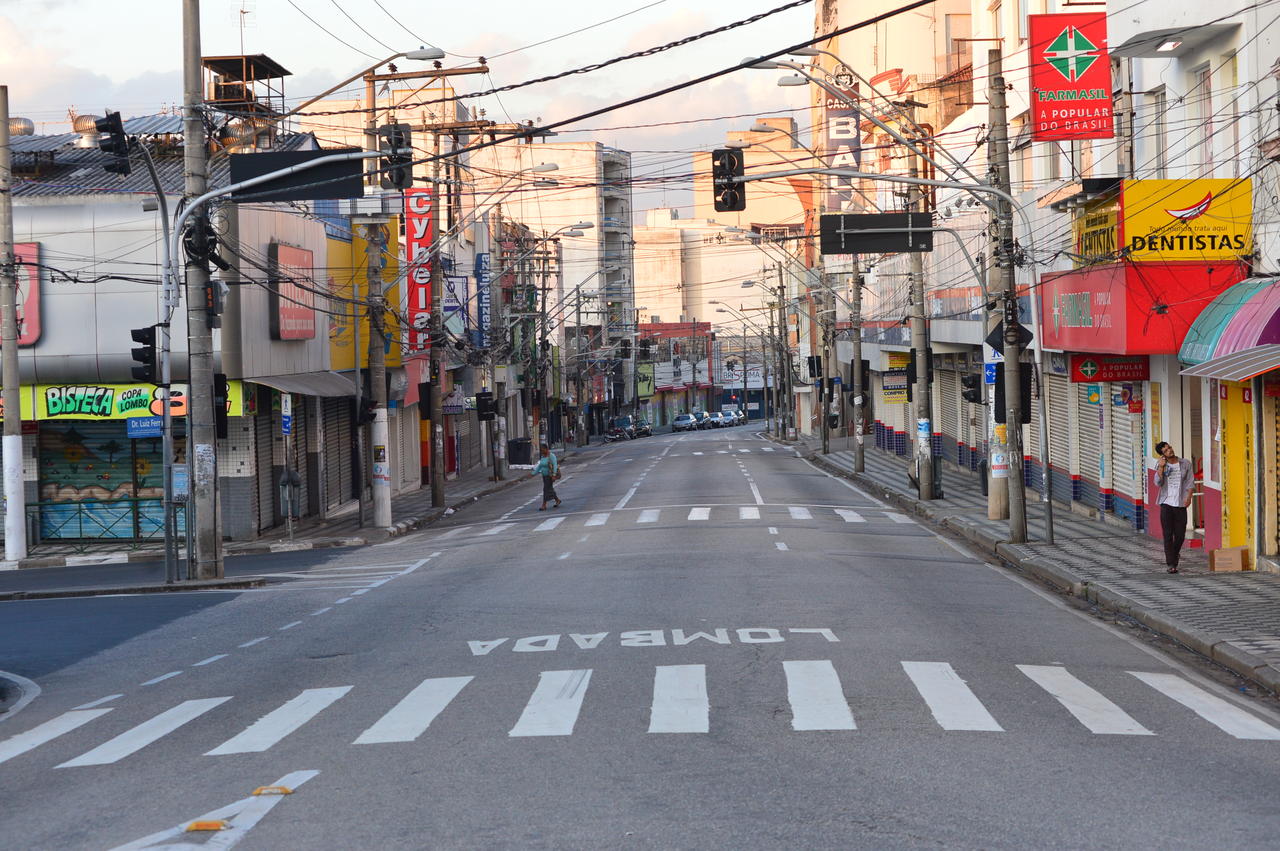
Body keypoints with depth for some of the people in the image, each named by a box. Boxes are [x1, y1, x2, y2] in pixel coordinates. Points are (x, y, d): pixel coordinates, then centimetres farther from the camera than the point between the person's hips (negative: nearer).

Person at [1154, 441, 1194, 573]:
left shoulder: (1185, 464, 5)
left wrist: (1188, 497, -6)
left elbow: (1190, 482, 6)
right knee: (1168, 535, -5)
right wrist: (1161, 467, -16)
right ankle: (1170, 564, -4)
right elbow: (1158, 483, -7)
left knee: (1180, 535, 3)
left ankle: (1173, 557, 30)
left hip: (1180, 504, 1)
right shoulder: (1161, 465, 3)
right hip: (1166, 503, -1)